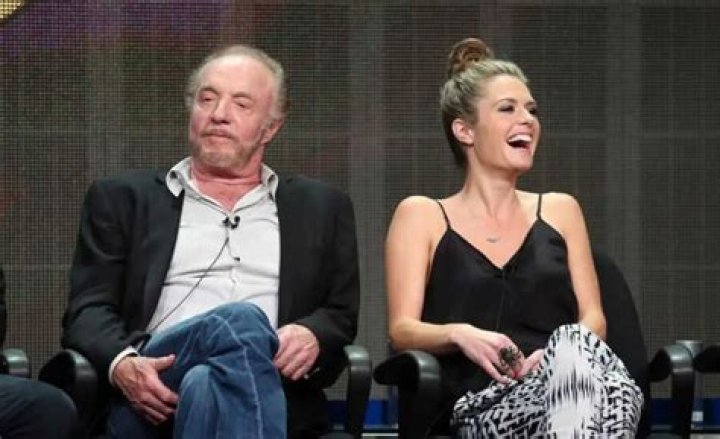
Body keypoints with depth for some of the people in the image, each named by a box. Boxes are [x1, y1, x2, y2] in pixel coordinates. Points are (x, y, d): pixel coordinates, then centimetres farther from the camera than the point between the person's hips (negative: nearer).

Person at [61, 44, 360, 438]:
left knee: (207, 385, -38)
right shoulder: (123, 200, 23)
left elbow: (344, 313, 21)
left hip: (275, 393, 1)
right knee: (242, 320, -36)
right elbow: (89, 311, 13)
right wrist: (123, 365, -12)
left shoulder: (321, 208, 28)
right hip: (150, 398, -1)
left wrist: (313, 337, -6)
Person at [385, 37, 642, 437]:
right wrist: (459, 334, -15)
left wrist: (556, 355, -8)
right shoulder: (421, 216, 18)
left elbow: (592, 320, 16)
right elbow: (402, 330, 8)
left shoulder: (560, 210, 26)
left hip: (562, 381, 3)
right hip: (482, 404, -3)